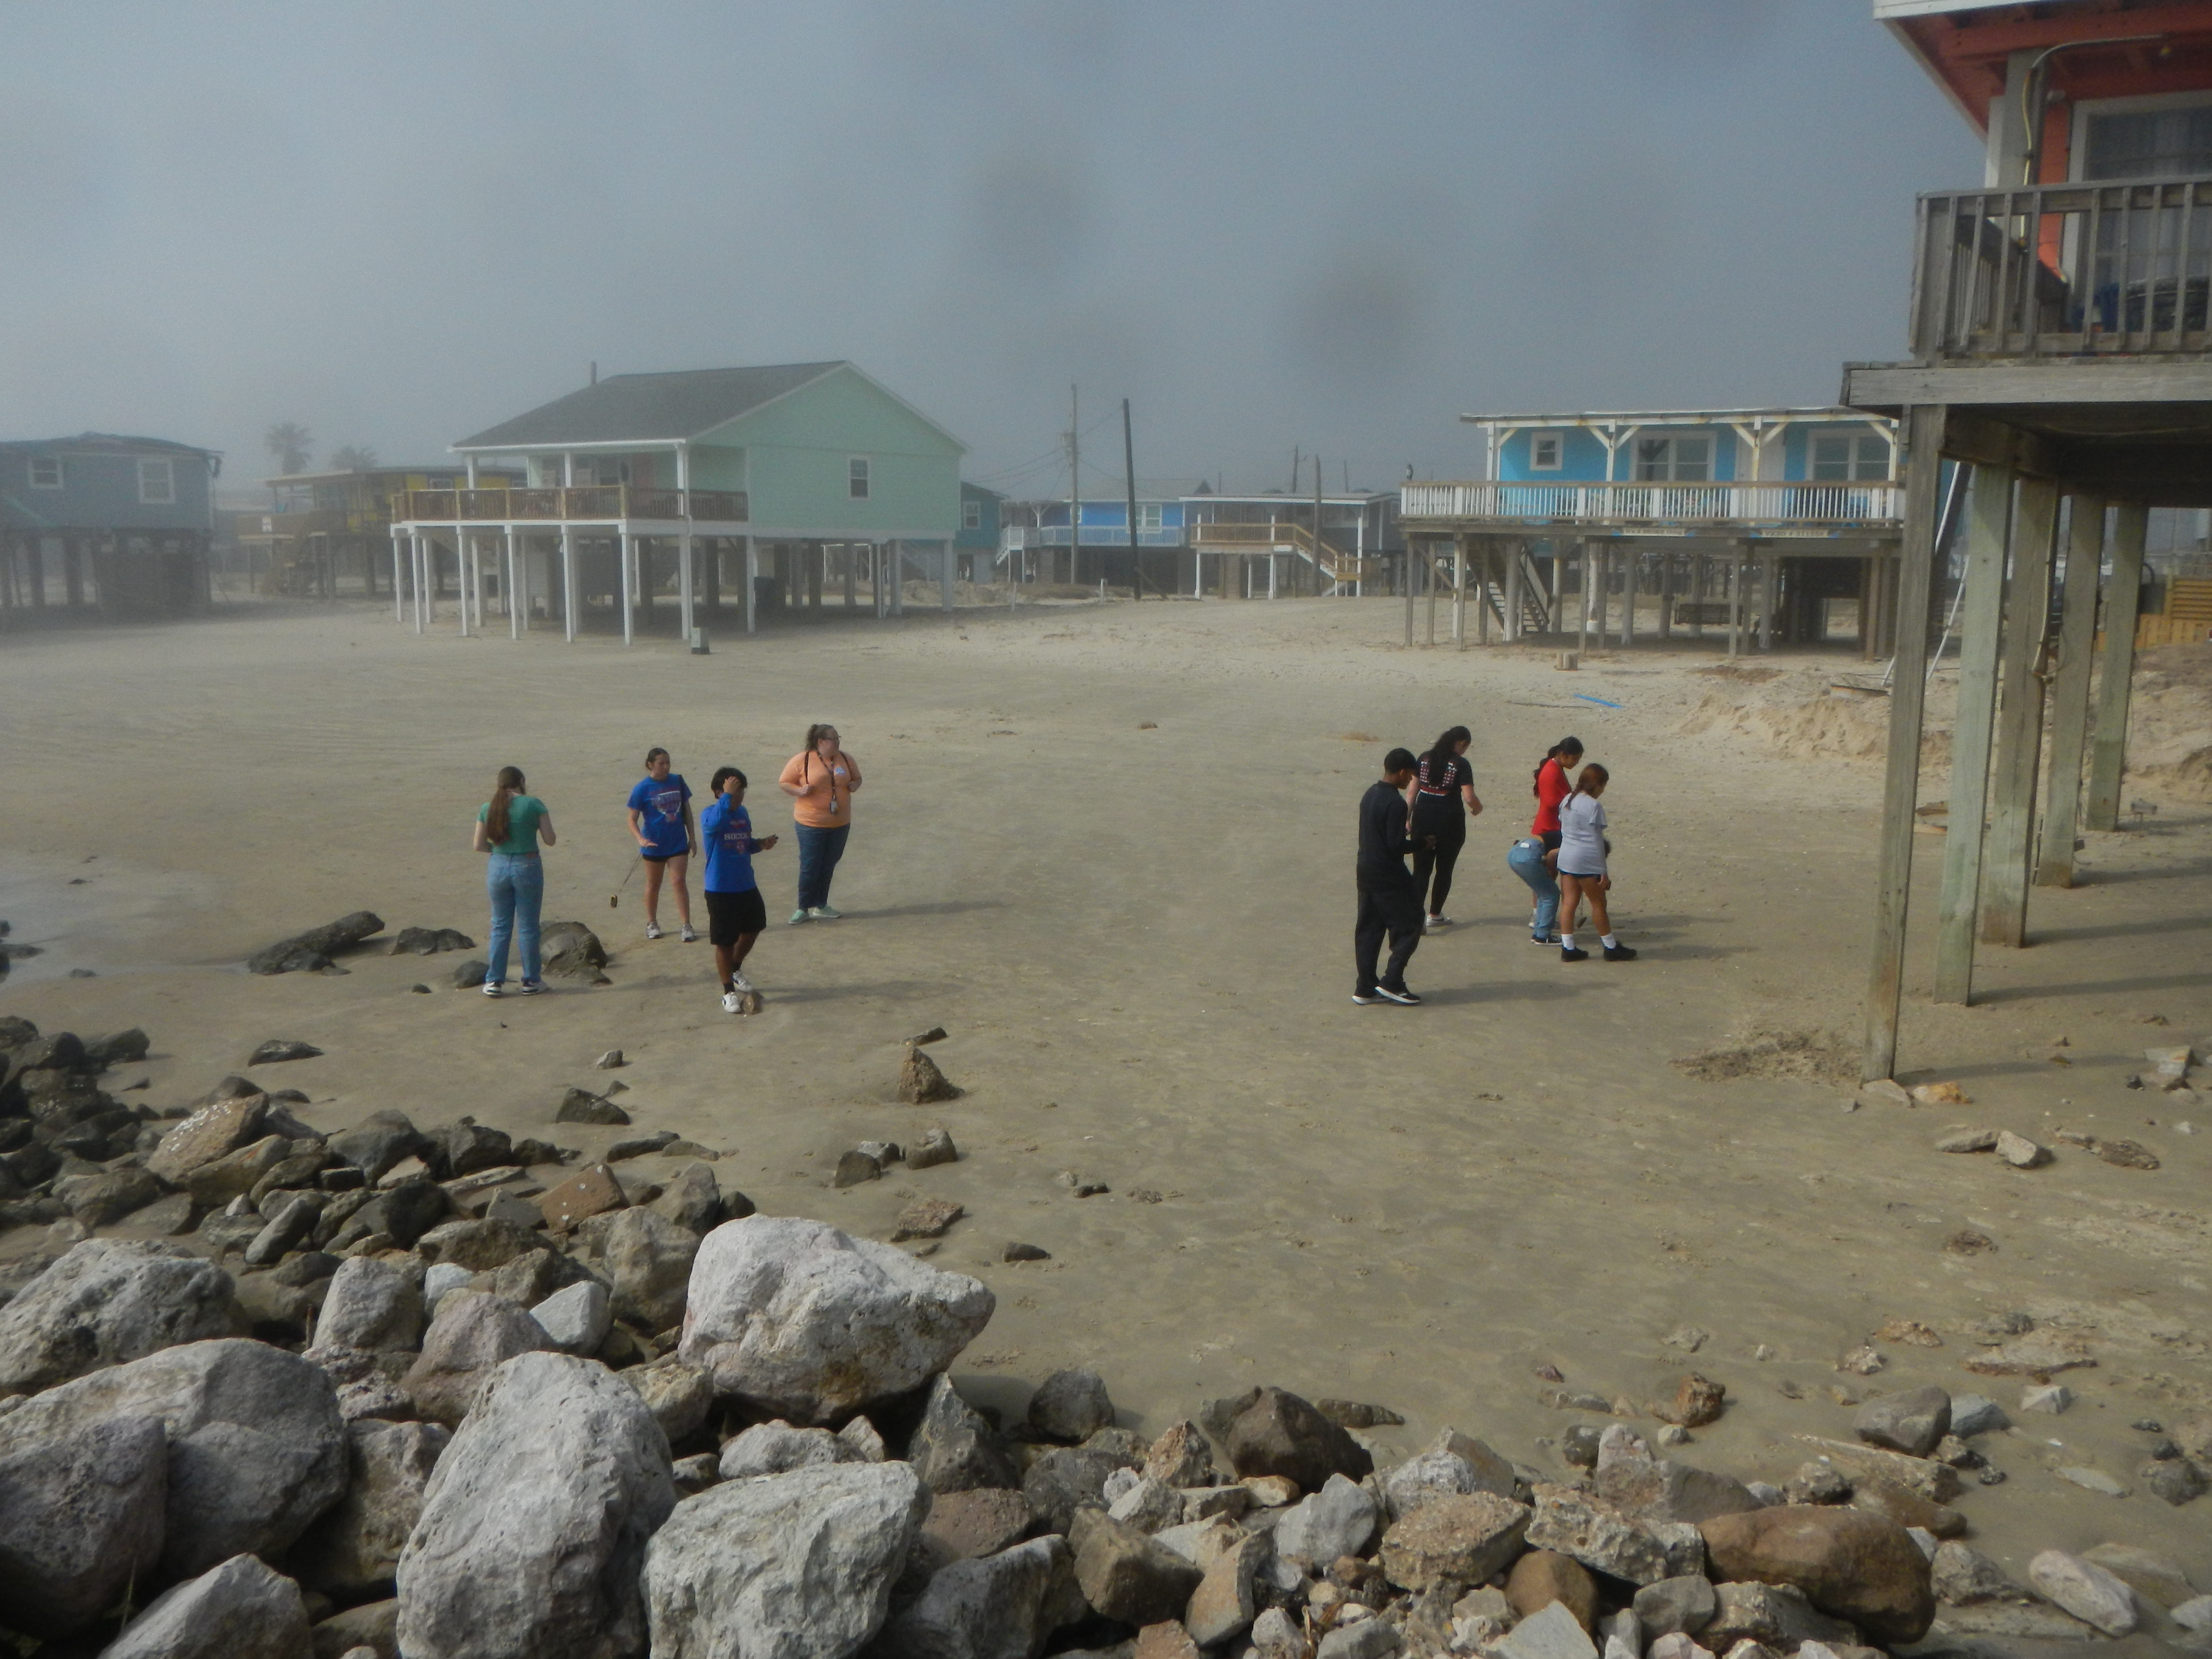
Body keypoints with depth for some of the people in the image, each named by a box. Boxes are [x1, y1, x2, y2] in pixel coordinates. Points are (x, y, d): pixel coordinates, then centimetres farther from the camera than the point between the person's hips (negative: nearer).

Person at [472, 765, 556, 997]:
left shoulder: (487, 809, 2)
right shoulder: (534, 804, -7)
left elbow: (479, 845, 4)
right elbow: (550, 840, -6)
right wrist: (544, 821, 13)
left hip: (498, 867, 3)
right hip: (527, 867, -3)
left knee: (500, 926, 13)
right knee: (527, 926, 6)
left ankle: (494, 981, 14)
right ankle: (531, 981, 13)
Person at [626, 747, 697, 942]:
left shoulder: (677, 781, -1)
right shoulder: (642, 789, -11)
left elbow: (687, 811, 9)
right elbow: (633, 819, -10)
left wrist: (692, 838, 9)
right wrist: (641, 839, -27)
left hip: (678, 843, 2)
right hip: (654, 845, -2)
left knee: (679, 882, -5)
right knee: (653, 885, 13)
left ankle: (687, 925, -3)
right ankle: (652, 923, 29)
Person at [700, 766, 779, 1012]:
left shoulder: (743, 813, 7)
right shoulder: (710, 815, -16)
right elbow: (716, 821, -42)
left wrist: (760, 844, 1)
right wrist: (728, 795, -39)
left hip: (747, 886, 7)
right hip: (721, 891, -7)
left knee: (752, 929, 20)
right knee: (725, 942, 3)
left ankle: (736, 970, 45)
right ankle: (728, 992, 16)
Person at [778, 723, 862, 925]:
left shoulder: (845, 759, 5)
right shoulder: (802, 760, -9)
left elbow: (857, 778, 19)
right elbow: (783, 783, -3)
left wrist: (855, 785, -3)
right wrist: (799, 790, -21)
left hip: (840, 823, 5)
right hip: (811, 824, -5)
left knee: (828, 867, 13)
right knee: (810, 868, -2)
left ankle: (821, 906, 24)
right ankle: (803, 909, 10)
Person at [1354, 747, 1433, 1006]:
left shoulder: (1370, 795, 9)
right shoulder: (1395, 803, -20)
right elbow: (1396, 846, -21)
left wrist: (1411, 841, 17)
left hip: (1366, 873, 9)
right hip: (1389, 876, -9)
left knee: (1368, 929, 11)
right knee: (1409, 926, 3)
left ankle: (1365, 988, 13)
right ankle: (1392, 982, 1)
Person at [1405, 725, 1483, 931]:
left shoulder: (1425, 759, 6)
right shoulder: (1461, 764, -7)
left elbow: (1412, 792, 5)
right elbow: (1469, 798, -13)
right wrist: (1478, 807, 9)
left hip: (1423, 820, 3)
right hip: (1450, 822, -3)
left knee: (1421, 870, 4)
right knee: (1444, 870, 13)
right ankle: (1435, 916, 23)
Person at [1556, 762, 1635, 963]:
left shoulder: (1567, 801, 10)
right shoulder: (1594, 807, -13)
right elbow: (1597, 840, -13)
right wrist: (1603, 873, -10)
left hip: (1566, 858, 7)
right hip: (1587, 862, -7)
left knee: (1569, 902, 8)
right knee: (1598, 904, 4)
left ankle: (1568, 948, 8)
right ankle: (1612, 948, 15)